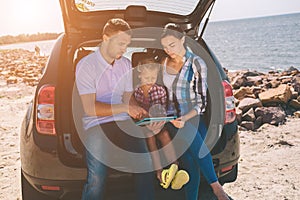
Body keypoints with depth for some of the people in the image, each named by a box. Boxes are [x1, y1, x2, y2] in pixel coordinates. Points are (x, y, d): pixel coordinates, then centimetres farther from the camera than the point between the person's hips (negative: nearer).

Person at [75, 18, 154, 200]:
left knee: (146, 166, -16)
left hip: (123, 122, 5)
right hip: (97, 125, -4)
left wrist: (137, 110, -3)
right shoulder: (86, 65, -2)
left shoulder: (126, 64, 16)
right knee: (97, 181, -21)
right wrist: (125, 108, -13)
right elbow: (90, 108, -9)